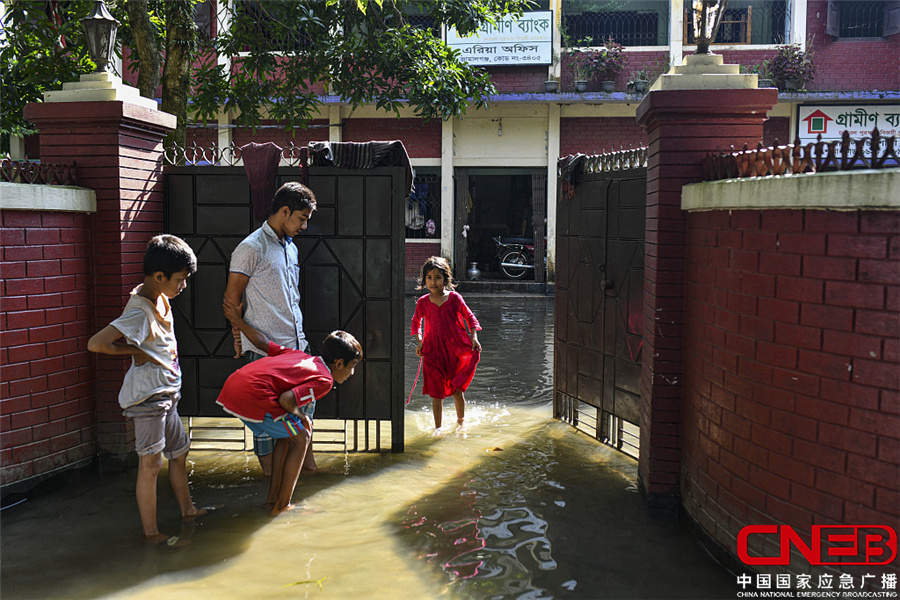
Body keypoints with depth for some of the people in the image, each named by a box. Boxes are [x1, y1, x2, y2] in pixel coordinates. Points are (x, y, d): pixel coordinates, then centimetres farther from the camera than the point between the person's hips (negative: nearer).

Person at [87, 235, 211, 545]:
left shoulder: (160, 298, 7)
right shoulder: (140, 311, -22)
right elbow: (96, 343, -29)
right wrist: (136, 351, -17)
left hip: (166, 393, 10)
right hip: (148, 394, -10)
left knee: (179, 452, 20)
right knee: (150, 463, -3)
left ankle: (187, 509, 36)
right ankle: (150, 532, 6)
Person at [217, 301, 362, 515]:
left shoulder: (301, 357, 21)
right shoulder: (324, 380, -2)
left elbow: (262, 342, 25)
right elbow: (286, 399, -15)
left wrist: (237, 320, 39)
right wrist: (301, 415, 5)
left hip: (232, 385, 9)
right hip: (253, 395, -9)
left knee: (287, 435, 24)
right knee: (301, 438, 9)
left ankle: (273, 498, 31)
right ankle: (282, 506, 15)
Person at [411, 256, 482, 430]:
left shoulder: (454, 298, -3)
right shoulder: (423, 302, 1)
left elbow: (470, 318, 8)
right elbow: (416, 322, 18)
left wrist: (474, 337, -5)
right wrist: (419, 341, 5)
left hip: (457, 348, -1)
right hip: (434, 351, 1)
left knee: (457, 390, -1)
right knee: (436, 393, 4)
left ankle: (460, 422, 25)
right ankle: (438, 428, 19)